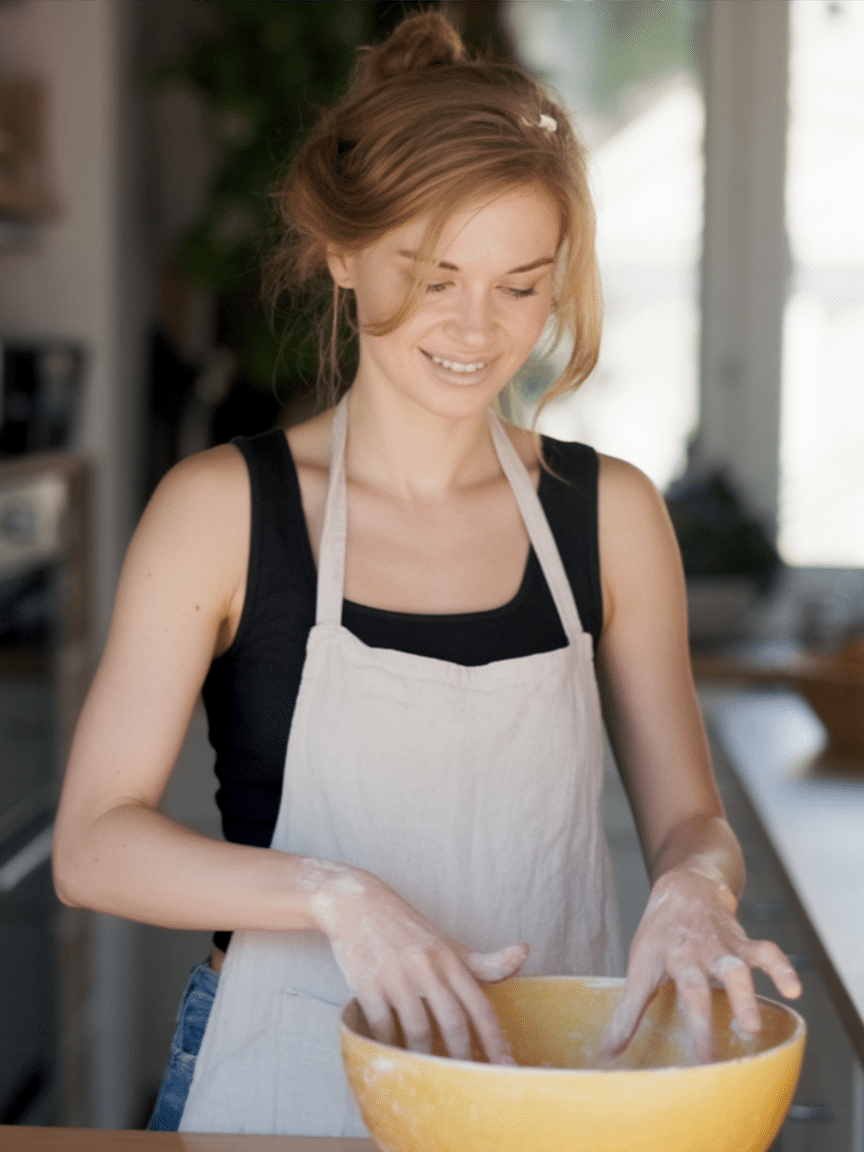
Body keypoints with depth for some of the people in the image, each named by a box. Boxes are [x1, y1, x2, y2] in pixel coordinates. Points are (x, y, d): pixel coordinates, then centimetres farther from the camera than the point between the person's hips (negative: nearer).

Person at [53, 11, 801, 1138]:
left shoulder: (611, 514, 4)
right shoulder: (223, 508, -3)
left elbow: (686, 818, 11)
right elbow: (94, 844, -7)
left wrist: (696, 891, -12)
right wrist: (335, 894, -22)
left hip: (553, 1083, 2)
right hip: (285, 1082, -2)